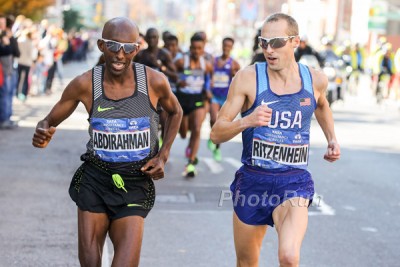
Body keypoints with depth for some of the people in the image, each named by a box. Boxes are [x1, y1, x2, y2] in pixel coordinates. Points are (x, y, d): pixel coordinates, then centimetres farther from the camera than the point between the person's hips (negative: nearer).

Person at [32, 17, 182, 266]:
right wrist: (43, 135, -22)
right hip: (94, 181, 1)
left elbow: (175, 112, 13)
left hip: (136, 185, -1)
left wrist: (163, 155, 1)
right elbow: (49, 121, 2)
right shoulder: (85, 84, -9)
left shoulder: (155, 82, -9)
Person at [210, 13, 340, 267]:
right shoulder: (248, 78, -10)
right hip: (252, 180, 0)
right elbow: (216, 134, -11)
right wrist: (246, 121, -29)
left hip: (294, 182, 0)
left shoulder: (315, 80, -1)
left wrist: (332, 139, 15)